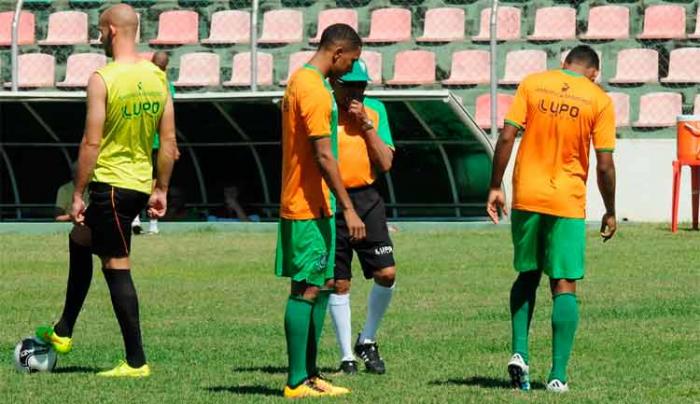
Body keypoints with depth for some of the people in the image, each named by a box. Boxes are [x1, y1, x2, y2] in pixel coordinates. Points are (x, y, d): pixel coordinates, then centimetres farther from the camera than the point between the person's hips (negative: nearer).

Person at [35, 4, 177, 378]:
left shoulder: (103, 79, -16)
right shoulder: (157, 77, 6)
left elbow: (92, 143, -17)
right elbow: (169, 142, 8)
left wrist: (78, 195, -10)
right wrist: (161, 190, 16)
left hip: (110, 182, -8)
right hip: (141, 185, 8)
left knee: (117, 266, -2)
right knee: (79, 241, 24)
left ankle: (136, 362, -2)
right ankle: (63, 332, 31)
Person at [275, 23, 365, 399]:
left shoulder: (298, 82, 15)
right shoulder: (315, 90, -16)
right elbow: (323, 156, -20)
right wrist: (348, 208, -19)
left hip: (300, 204, 10)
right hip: (308, 208, -10)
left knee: (320, 287, 13)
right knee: (307, 289, -7)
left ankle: (309, 374, 15)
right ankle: (297, 382, -6)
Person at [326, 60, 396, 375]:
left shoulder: (375, 110, 6)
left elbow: (386, 163, 0)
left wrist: (366, 124, -8)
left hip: (366, 200, 3)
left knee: (386, 273, -5)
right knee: (339, 283, 2)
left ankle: (367, 340, 16)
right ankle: (346, 356, 12)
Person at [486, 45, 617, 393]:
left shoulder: (531, 84, 3)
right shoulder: (599, 101, -1)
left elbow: (507, 137, -4)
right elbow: (605, 164, -4)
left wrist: (495, 187, 2)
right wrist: (610, 212, 7)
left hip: (526, 197, 2)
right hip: (568, 201, -2)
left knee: (527, 275, 19)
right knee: (564, 285, 1)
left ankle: (519, 352, 4)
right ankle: (558, 374, -5)